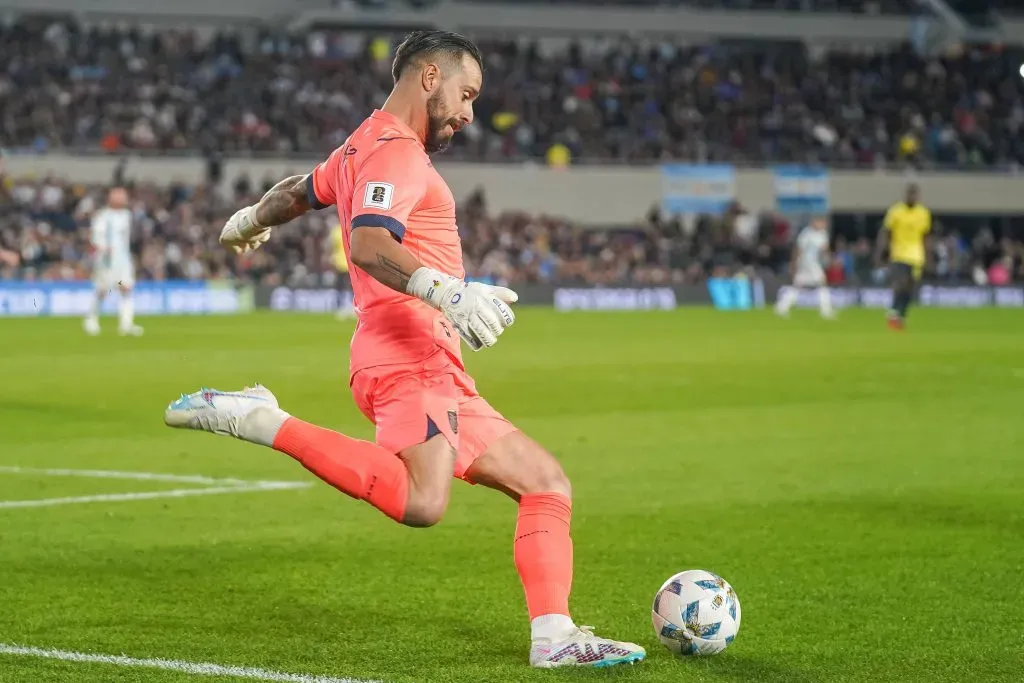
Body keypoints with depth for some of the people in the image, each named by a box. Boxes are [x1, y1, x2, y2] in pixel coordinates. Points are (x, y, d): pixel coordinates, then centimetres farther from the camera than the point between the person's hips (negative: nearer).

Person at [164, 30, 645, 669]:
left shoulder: (365, 147, 25)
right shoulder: (396, 151, -7)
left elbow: (296, 193, 43)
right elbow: (368, 244, -25)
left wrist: (248, 223, 63)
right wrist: (447, 292, -37)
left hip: (439, 374, 11)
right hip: (410, 357, -11)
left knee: (547, 484, 9)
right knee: (421, 501, -35)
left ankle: (555, 638, 1)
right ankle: (260, 420, -21)